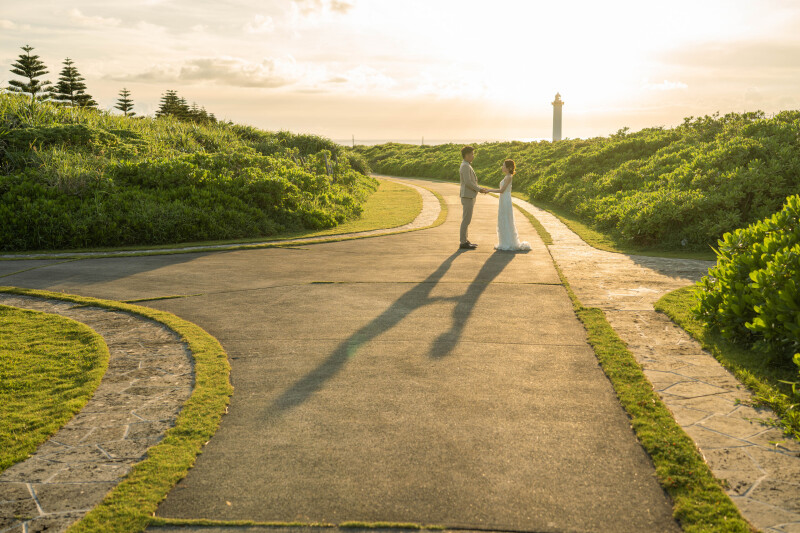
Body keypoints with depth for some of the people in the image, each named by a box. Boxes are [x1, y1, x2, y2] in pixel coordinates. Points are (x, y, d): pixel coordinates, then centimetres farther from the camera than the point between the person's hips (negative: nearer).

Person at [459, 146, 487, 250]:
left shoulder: (467, 166, 17)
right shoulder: (465, 166, -16)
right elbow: (468, 182, -23)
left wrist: (480, 188, 11)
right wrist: (479, 189, -12)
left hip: (469, 196, 10)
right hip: (467, 197, -10)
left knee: (466, 219, 13)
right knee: (466, 220, -7)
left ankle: (465, 241, 18)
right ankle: (463, 243, -4)